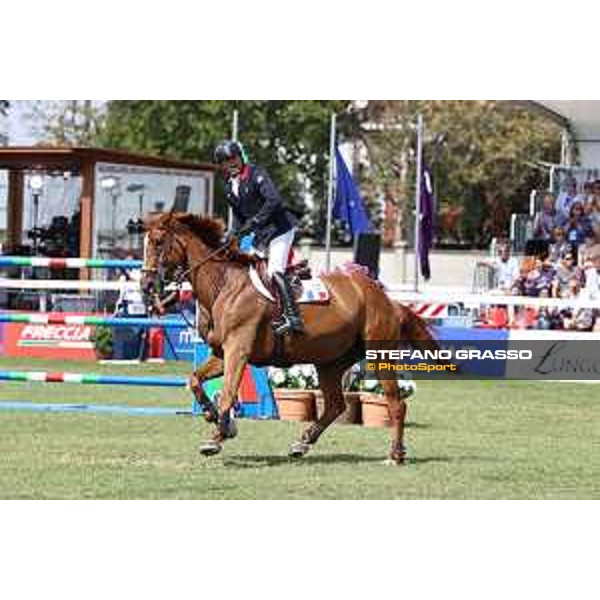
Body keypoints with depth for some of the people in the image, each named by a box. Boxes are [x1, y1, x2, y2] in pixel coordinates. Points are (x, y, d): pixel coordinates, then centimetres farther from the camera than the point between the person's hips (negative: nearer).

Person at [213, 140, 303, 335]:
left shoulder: (256, 173, -12)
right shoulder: (229, 187, 11)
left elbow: (273, 200, -25)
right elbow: (239, 217, 20)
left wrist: (253, 223, -30)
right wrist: (233, 234, 3)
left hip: (279, 227, -9)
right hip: (260, 234, 9)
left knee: (275, 271, -21)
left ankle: (292, 317, -27)